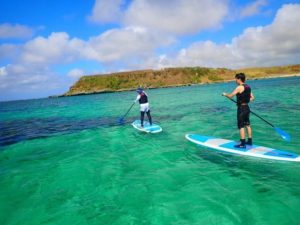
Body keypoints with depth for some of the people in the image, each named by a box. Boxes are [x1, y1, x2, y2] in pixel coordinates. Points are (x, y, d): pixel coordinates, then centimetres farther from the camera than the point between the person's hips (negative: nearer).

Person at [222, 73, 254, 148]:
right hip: (247, 107, 8)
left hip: (241, 108, -8)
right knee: (247, 125, 17)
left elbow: (230, 96, -18)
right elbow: (252, 97, 15)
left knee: (241, 126, -2)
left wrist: (225, 94, 1)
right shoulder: (248, 87, 9)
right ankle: (249, 141, 27)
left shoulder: (239, 87, -17)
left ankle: (243, 144, 1)